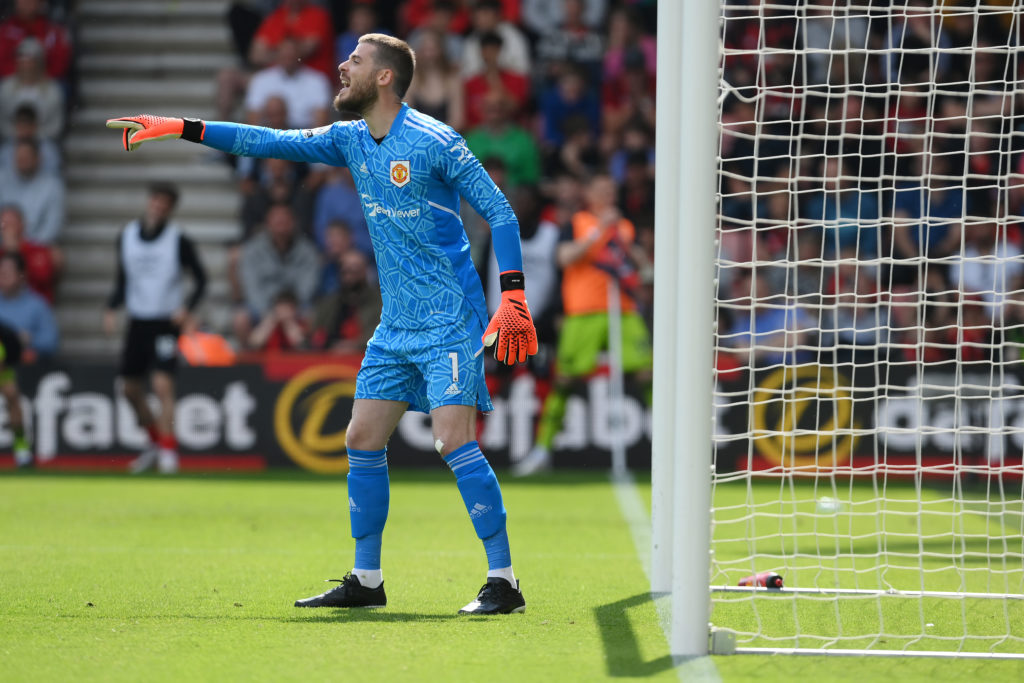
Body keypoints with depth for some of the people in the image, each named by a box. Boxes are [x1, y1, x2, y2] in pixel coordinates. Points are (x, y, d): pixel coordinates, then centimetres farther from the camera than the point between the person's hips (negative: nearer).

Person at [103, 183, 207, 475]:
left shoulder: (178, 240, -7)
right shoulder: (127, 236, 6)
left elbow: (201, 279, -1)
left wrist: (187, 308, -16)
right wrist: (111, 309, 0)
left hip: (167, 322, -5)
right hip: (138, 320, 5)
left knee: (163, 385, -17)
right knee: (130, 388, 10)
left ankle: (168, 451, -10)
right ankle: (155, 441, 30)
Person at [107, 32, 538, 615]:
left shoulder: (435, 142, -12)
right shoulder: (351, 141, 10)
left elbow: (500, 212, -11)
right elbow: (272, 142, 13)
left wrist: (513, 298, -19)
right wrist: (179, 128, 9)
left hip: (450, 323, -8)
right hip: (395, 326, 8)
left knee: (455, 441, -17)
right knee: (363, 441, 6)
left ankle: (504, 582, -14)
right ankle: (367, 581, 15)